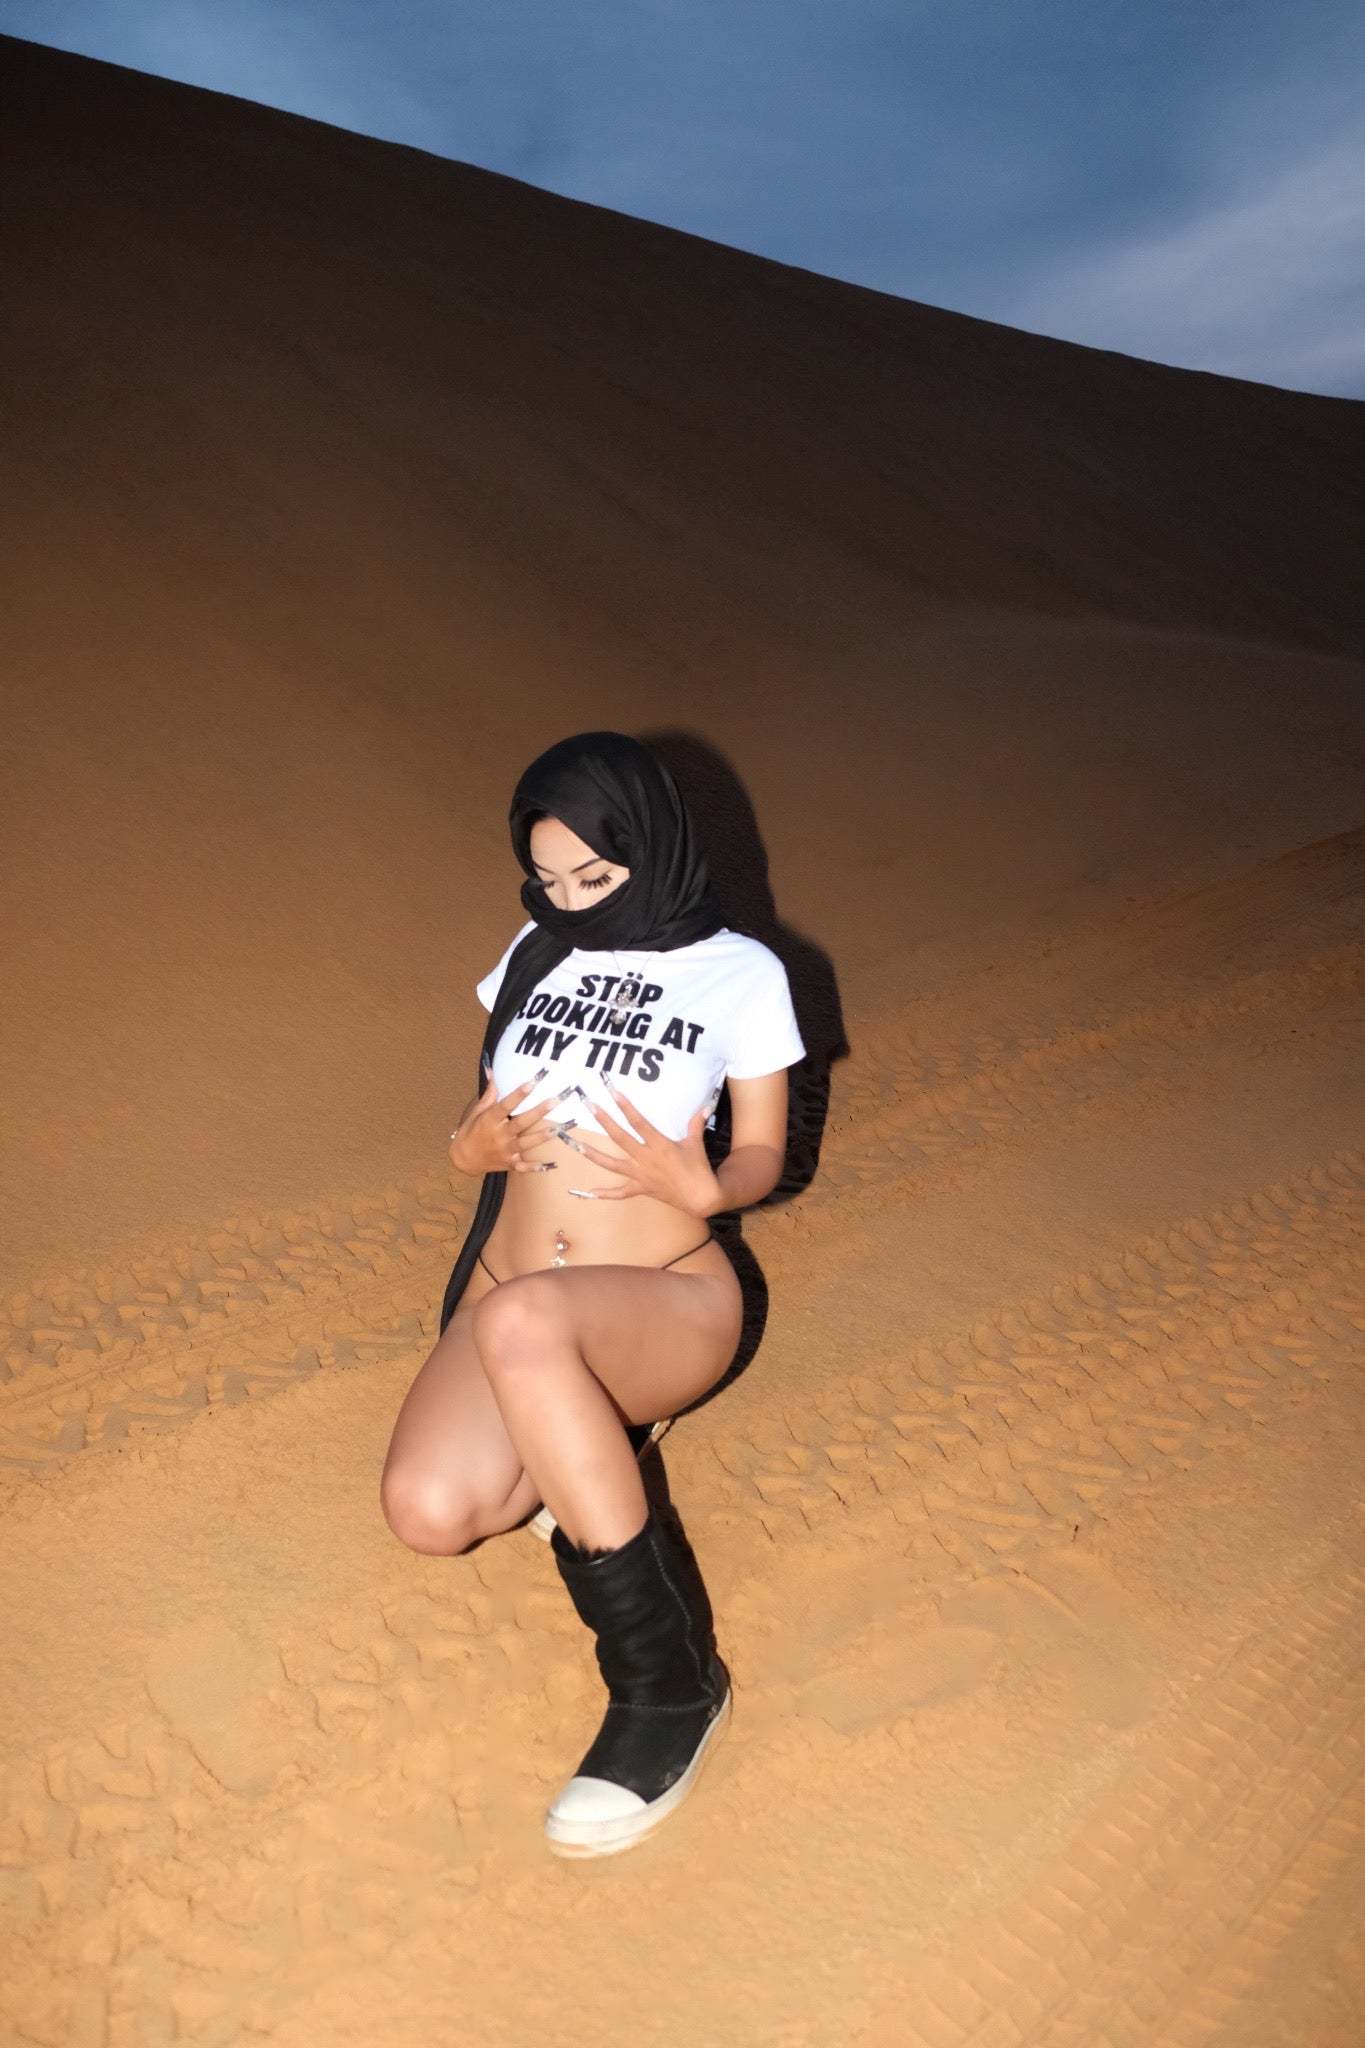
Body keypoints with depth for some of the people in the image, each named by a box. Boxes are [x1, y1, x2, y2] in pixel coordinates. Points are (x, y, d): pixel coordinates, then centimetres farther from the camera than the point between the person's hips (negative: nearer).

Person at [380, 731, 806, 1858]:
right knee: (429, 1510, -26)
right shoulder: (536, 953, 11)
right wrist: (471, 1145, -7)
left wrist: (694, 1184, -18)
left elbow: (763, 1157, 5)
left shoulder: (739, 973, 0)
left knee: (518, 1320, -39)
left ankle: (671, 1678, -23)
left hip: (668, 1301, -4)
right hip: (510, 1295, 4)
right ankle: (594, 1438, 11)